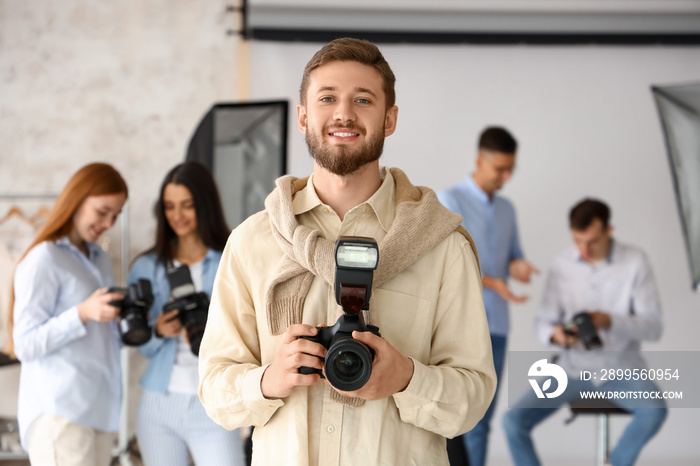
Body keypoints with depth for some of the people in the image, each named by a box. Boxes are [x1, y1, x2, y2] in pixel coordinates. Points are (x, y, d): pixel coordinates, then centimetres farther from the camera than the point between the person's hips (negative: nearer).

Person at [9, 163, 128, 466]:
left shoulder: (100, 260, 21)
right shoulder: (44, 260, -4)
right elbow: (26, 345, -10)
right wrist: (83, 313, -21)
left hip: (101, 409, 8)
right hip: (58, 414, -8)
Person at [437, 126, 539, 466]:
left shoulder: (506, 209, 14)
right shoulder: (449, 201, -5)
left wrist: (517, 267, -6)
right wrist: (492, 283, -21)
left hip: (495, 323, 6)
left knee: (482, 416, 5)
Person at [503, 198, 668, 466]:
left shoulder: (635, 262, -9)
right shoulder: (562, 265, -3)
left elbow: (653, 328, -11)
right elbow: (542, 323, 2)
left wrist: (610, 321, -29)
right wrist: (555, 334, -23)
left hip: (621, 369, -2)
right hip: (574, 369, 2)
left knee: (654, 410, -33)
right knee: (514, 421, -18)